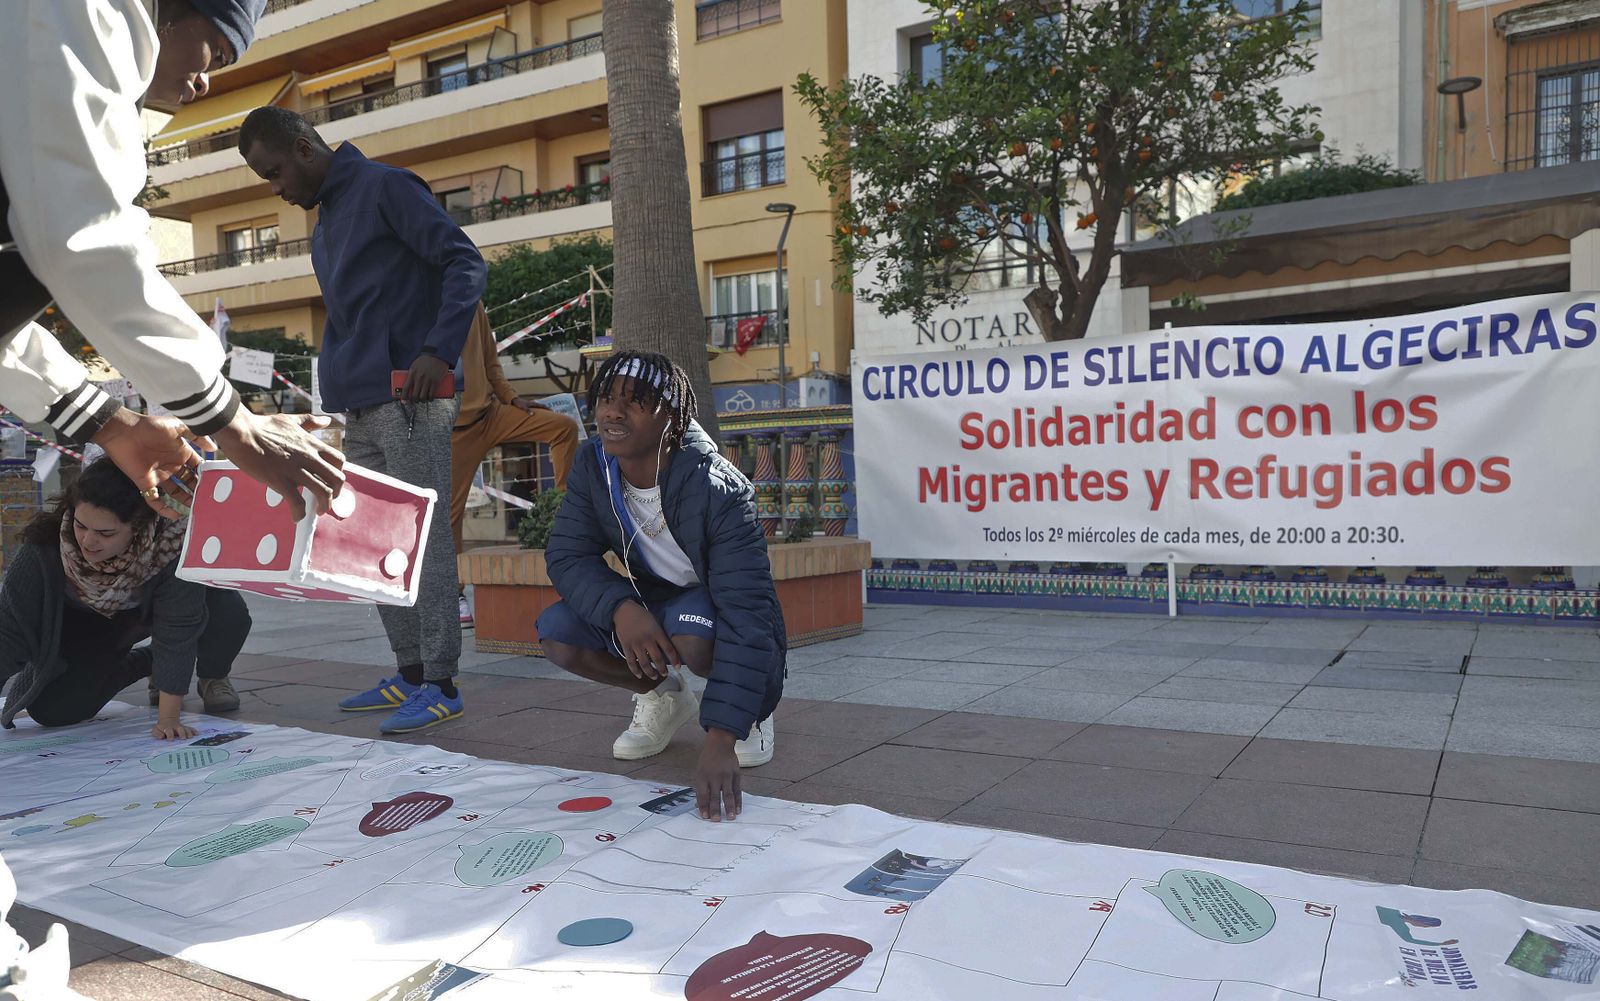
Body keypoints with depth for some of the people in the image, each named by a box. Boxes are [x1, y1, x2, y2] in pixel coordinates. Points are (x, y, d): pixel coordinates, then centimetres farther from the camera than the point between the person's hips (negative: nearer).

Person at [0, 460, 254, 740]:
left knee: (230, 611, -31)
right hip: (85, 624, 2)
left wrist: (168, 719, -35)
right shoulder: (44, 547, -33)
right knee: (50, 709, -16)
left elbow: (177, 631, -36)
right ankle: (147, 663, 10)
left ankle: (212, 677, 4)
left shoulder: (173, 546, -40)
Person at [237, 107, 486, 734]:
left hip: (409, 399, -9)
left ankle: (442, 684, -4)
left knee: (423, 534, -8)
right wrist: (340, 378, 15)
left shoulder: (385, 188, -2)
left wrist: (439, 351, -21)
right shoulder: (325, 220, 24)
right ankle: (411, 675, 16)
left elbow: (465, 262, -11)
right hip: (360, 406, 9)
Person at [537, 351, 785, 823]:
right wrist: (621, 609, -39)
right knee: (557, 630, -20)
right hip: (649, 606, 5)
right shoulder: (592, 466, -15)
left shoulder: (717, 489, -33)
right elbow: (567, 555, -15)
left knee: (693, 629, -39)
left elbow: (747, 612, -39)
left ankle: (750, 709, -2)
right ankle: (665, 695, 9)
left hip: (713, 608, -5)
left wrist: (720, 741, -48)